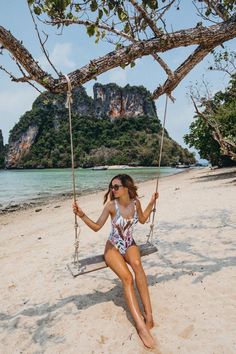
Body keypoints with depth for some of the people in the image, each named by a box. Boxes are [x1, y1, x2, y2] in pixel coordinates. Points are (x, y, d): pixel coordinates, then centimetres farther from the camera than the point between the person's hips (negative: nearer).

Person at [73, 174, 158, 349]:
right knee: (127, 277, -29)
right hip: (113, 247, -2)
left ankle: (148, 314, -28)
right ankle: (141, 325, -26)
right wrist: (82, 215, -24)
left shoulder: (136, 202, -6)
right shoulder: (111, 205, -15)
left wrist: (152, 203, 7)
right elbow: (97, 227, -9)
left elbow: (142, 219, 13)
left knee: (137, 264, -34)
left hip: (130, 245, 2)